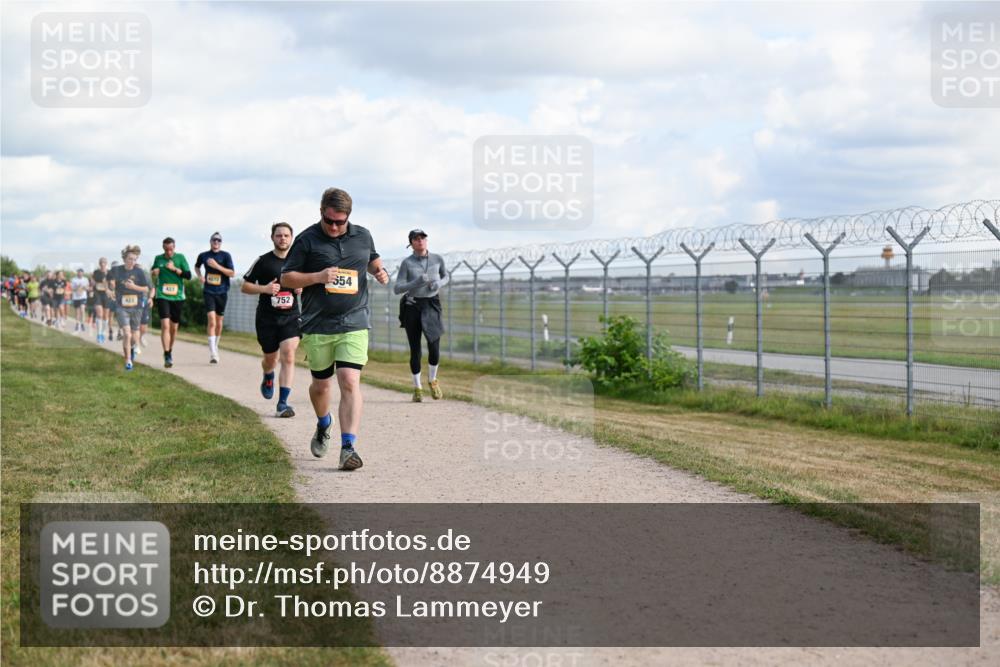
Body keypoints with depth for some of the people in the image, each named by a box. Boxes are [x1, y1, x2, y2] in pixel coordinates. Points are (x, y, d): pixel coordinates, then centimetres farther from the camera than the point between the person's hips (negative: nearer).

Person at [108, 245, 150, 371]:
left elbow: (146, 289, 0)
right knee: (126, 334, -16)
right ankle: (128, 361, -4)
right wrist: (111, 285, -7)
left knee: (134, 337, 11)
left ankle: (132, 347, 47)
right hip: (121, 307, -1)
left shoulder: (139, 272, -3)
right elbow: (111, 284, 14)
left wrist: (134, 286, -15)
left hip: (136, 307, 1)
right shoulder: (116, 270, -1)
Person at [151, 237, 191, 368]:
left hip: (178, 297, 1)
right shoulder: (158, 259, 5)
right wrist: (154, 274, -5)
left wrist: (174, 269, -17)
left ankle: (170, 351, 32)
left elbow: (188, 275, -5)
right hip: (162, 297, -1)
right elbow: (152, 277, 18)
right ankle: (167, 356, -17)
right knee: (165, 325, -15)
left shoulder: (180, 258, 2)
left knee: (174, 328, 10)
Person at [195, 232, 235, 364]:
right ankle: (213, 354, -19)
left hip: (222, 292, 1)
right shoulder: (203, 255, 6)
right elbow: (196, 266, 27)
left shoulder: (226, 255, 0)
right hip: (209, 292, -1)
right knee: (212, 321, -14)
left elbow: (232, 273, -8)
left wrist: (217, 266, -17)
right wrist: (200, 276, 8)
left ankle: (215, 346, 32)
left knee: (219, 322, 10)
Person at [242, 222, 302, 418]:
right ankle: (268, 379, 49)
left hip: (290, 316, 1)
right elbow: (244, 286, 2)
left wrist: (303, 289, -3)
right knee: (270, 359, 12)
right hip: (267, 318, 0)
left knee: (288, 356, -15)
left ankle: (283, 403, -13)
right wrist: (264, 288, -15)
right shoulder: (263, 261, -2)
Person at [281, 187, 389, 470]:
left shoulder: (362, 236, 7)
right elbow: (286, 278, -1)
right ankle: (323, 426, 45)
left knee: (350, 382, -15)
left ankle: (348, 447, -16)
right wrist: (318, 277, -17)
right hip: (317, 326, 0)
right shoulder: (307, 240, -3)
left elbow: (372, 259, 27)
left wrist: (378, 270, 4)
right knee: (321, 385, 13)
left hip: (354, 323, 0)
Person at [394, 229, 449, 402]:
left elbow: (445, 276, 20)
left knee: (434, 347, -9)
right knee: (415, 350, 2)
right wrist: (417, 282, -22)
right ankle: (417, 388, 17)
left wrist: (439, 283, -3)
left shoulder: (437, 259, 2)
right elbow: (397, 289, -8)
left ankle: (432, 380, 19)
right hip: (412, 306, -1)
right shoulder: (407, 263, -5)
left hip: (432, 305, 1)